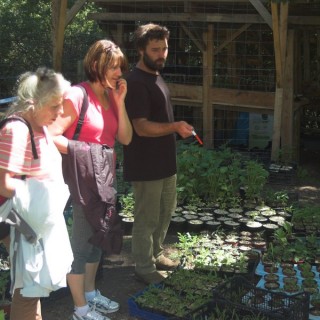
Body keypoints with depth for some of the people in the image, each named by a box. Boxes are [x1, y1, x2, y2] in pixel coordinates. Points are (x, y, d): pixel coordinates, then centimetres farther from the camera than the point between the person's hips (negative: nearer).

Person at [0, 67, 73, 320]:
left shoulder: (40, 126, 6)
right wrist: (42, 190, -18)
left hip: (44, 218, 9)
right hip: (30, 222, -9)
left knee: (36, 286, 23)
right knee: (29, 289, 3)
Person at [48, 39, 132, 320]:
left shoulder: (111, 96, 7)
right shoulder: (77, 96, -18)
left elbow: (125, 138, 2)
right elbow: (52, 136, -23)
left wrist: (120, 102, -6)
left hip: (104, 179, 8)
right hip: (82, 180, -8)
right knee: (81, 242, 2)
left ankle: (91, 293, 36)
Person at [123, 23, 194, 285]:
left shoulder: (156, 76, 11)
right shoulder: (136, 82, -20)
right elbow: (142, 127, -25)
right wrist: (175, 127, -32)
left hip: (164, 160, 10)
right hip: (146, 164, -10)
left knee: (166, 212, 20)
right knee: (147, 218, 2)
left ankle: (156, 255, 37)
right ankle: (145, 268, 16)